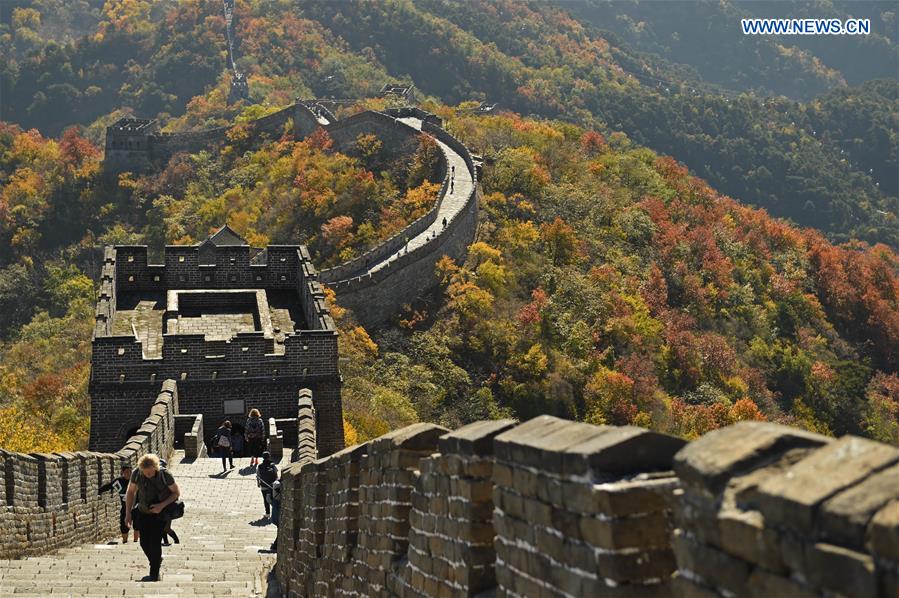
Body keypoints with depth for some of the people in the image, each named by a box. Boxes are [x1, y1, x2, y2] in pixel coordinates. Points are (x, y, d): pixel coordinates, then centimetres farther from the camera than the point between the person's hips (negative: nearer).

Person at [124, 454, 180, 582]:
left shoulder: (165, 475, -22)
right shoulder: (136, 473, -14)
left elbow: (176, 492, -9)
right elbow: (130, 492, 1)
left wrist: (162, 505, -22)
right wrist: (128, 513, -2)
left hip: (160, 513, -4)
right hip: (143, 512, 4)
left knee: (155, 542, -11)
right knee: (144, 542, 5)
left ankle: (154, 575, 3)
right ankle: (157, 560, 35)